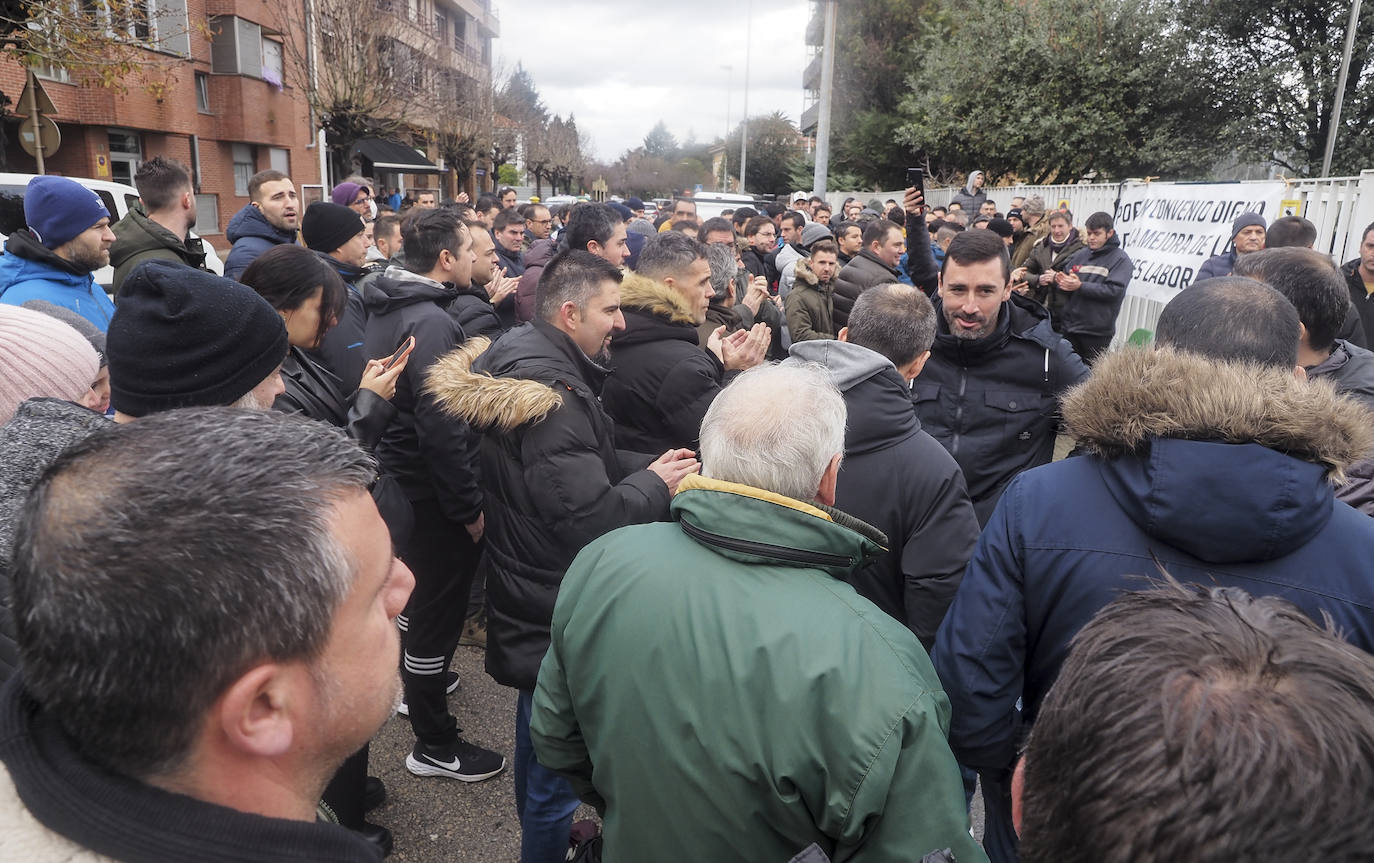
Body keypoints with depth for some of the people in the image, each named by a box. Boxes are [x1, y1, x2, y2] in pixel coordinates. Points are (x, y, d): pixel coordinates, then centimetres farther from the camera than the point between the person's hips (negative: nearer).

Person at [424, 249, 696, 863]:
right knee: (557, 765, 7)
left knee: (539, 734, 29)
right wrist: (655, 484, -14)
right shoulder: (552, 392, -27)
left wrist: (648, 466, 0)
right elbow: (593, 519, -30)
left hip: (531, 598, 11)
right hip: (556, 612, -11)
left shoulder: (521, 354, 5)